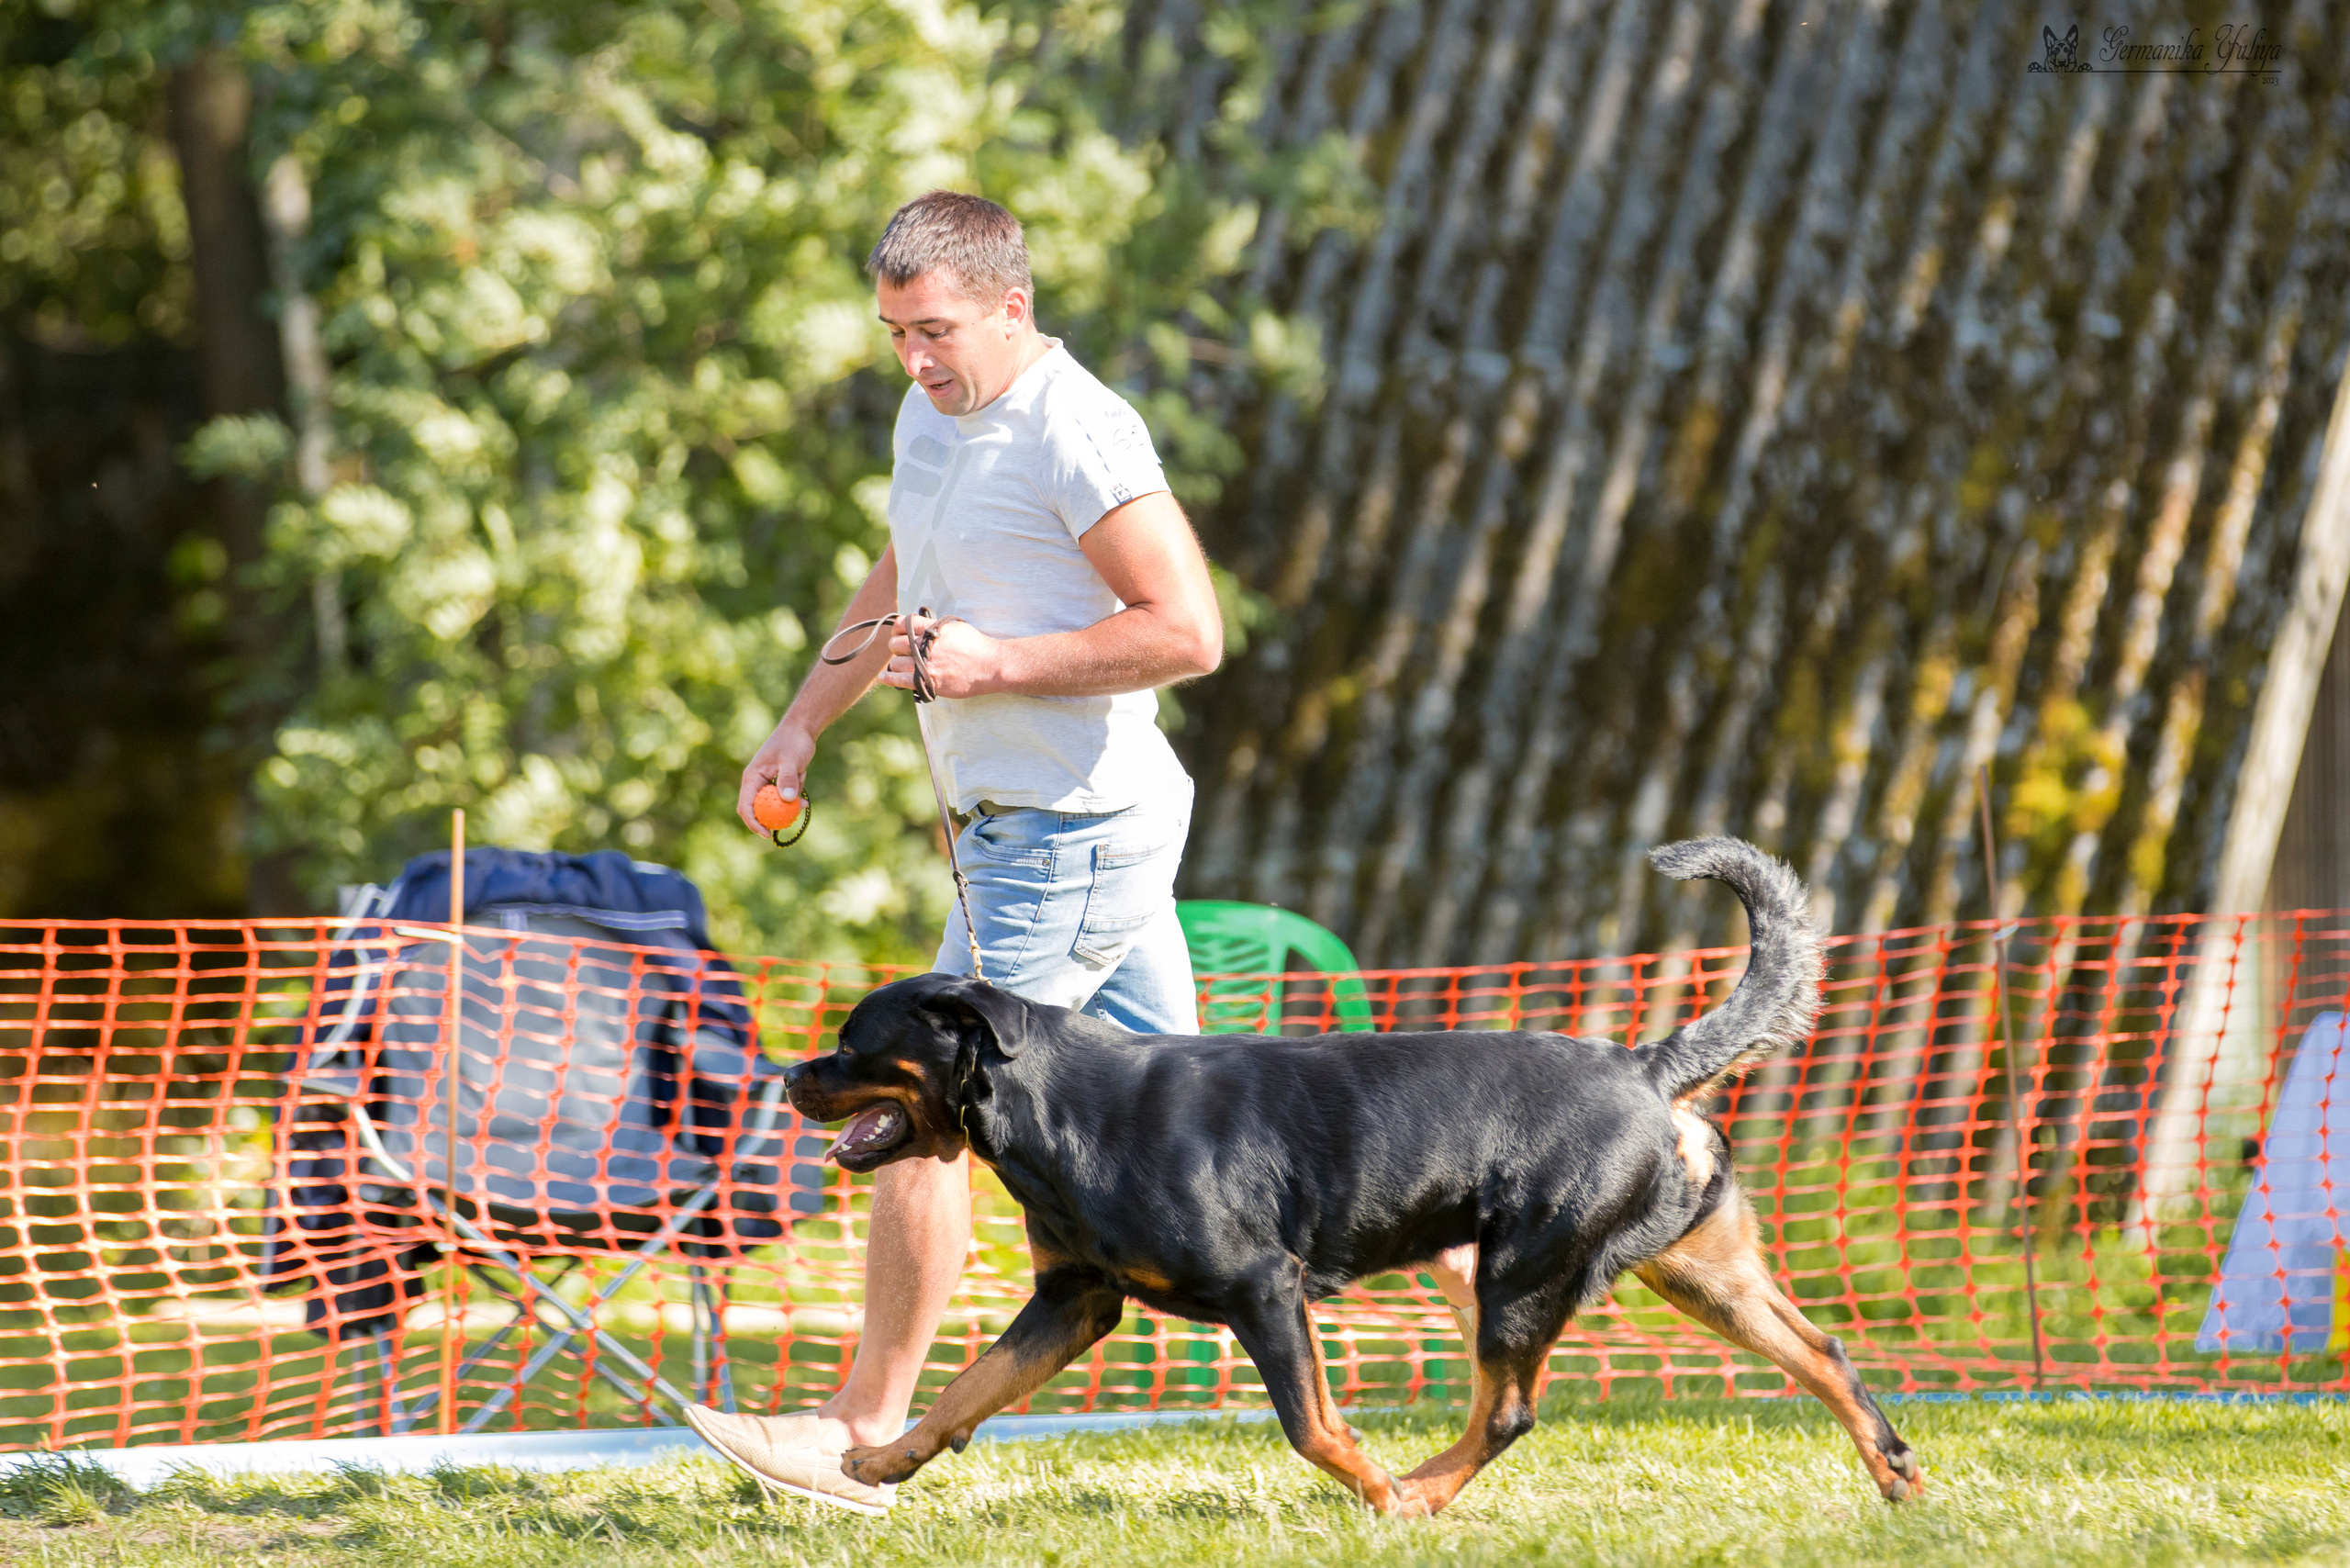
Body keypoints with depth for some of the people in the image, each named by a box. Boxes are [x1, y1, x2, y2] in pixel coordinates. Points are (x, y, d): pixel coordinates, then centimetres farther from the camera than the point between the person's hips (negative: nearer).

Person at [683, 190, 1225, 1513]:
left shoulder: (1080, 435, -18)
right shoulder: (931, 418, 13)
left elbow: (1190, 632, -21)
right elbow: (901, 584, 29)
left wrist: (997, 664, -22)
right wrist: (807, 721, 20)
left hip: (1068, 837, -10)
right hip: (1033, 823, 10)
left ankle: (863, 1432, 1)